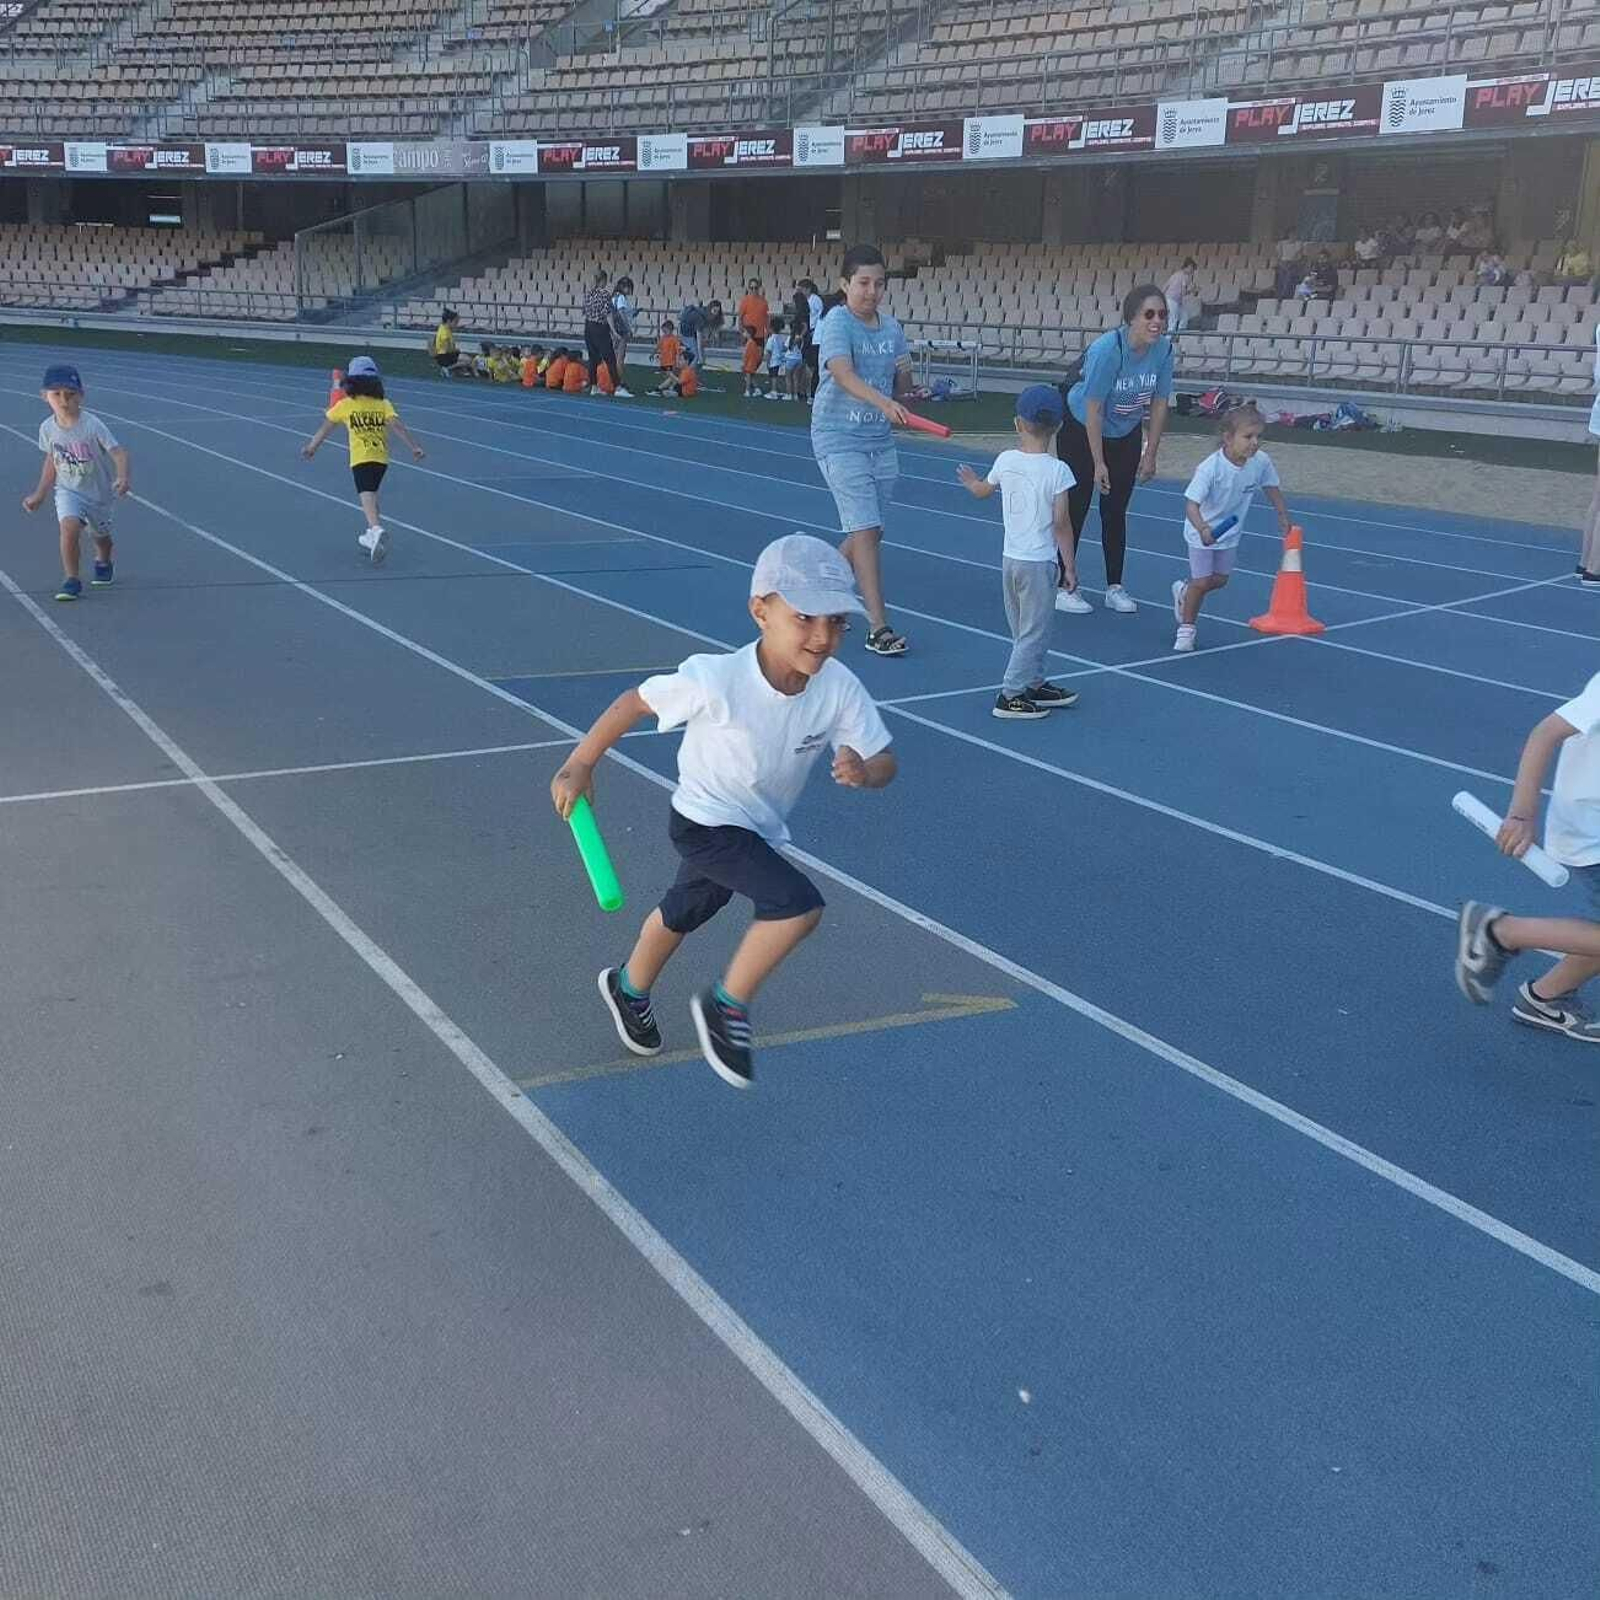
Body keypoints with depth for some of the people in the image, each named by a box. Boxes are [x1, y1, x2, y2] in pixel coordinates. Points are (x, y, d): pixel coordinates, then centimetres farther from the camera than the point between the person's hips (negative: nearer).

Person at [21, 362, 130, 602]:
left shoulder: (92, 425, -22)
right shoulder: (48, 428, -9)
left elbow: (118, 452, -27)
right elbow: (51, 460, 8)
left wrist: (124, 477, -48)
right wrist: (40, 494, 12)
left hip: (99, 491, -1)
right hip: (68, 490, 1)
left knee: (100, 535, 20)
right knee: (69, 526, -26)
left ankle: (104, 560, 56)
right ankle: (71, 580, -14)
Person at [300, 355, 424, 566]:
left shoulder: (344, 406, 3)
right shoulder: (384, 405, 6)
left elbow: (325, 427, 12)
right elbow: (397, 425, -8)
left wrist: (312, 446, 25)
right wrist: (414, 446, -11)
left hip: (360, 459, -4)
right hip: (382, 458, 4)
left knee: (367, 497, -15)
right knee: (371, 494, 23)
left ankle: (377, 530, -41)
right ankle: (371, 537, 30)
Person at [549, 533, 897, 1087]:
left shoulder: (840, 689, -22)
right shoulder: (715, 681, -33)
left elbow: (884, 760, -14)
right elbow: (636, 701, -18)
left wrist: (864, 771, -38)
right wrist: (579, 766, -11)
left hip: (760, 829, 6)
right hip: (704, 821, -6)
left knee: (684, 913, 30)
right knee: (800, 905, -25)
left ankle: (628, 988, 60)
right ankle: (727, 1007, -1)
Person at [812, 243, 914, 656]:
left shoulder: (892, 327, 9)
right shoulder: (837, 323, -12)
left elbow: (901, 388, 16)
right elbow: (843, 374, -30)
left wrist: (904, 376, -8)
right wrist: (883, 401, -45)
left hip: (880, 440, 7)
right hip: (839, 439, -7)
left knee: (868, 533, 12)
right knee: (866, 531, -12)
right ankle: (877, 629, -10)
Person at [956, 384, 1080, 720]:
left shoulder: (1006, 460, 0)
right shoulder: (1057, 470, -15)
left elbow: (983, 491, 19)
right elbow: (1061, 523, -14)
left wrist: (971, 482, 43)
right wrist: (1070, 564, -5)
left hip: (1010, 557, 6)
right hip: (1039, 563, -6)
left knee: (1023, 630, 18)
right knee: (1034, 631, 2)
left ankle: (1034, 685, 30)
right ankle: (1009, 696, 1)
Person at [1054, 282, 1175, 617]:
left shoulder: (1164, 349, -17)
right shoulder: (1106, 350, -32)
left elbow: (1159, 403, -5)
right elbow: (1093, 409, -27)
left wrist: (1151, 455, -1)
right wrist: (1098, 464, -23)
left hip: (1126, 435, 5)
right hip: (1080, 430, -5)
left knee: (1116, 512, 9)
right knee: (1075, 510, -2)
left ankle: (1115, 588, 17)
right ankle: (1064, 588, 5)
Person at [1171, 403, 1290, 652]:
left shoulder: (1262, 462, -17)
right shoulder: (1210, 467, -33)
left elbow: (1272, 489, 3)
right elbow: (1191, 503, -36)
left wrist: (1283, 517, 12)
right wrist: (1202, 529, -53)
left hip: (1230, 531, 5)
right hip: (1202, 532, -5)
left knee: (1220, 580, 15)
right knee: (1201, 581, -7)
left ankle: (1184, 590, 46)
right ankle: (1186, 629, 13)